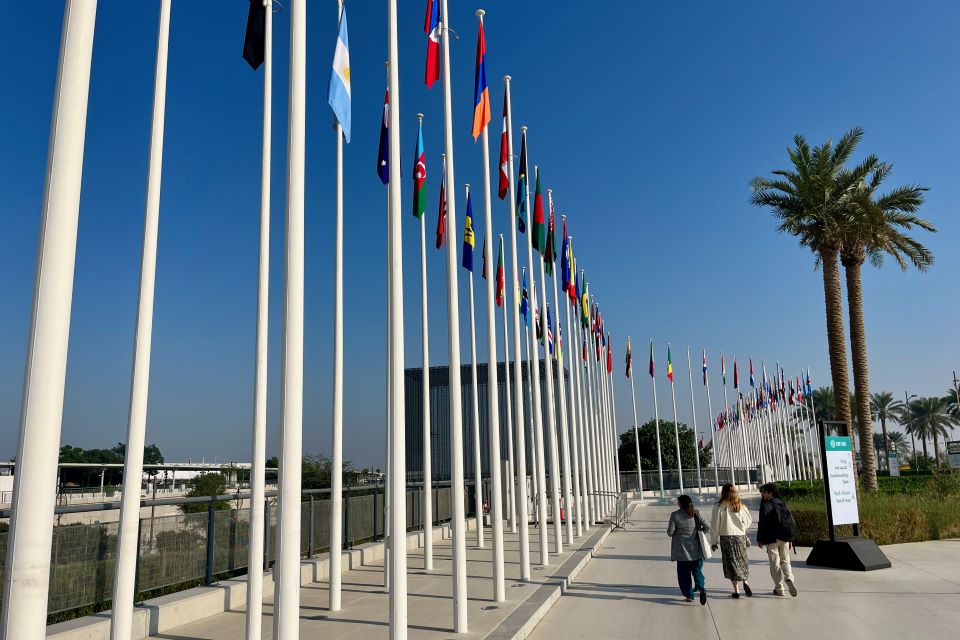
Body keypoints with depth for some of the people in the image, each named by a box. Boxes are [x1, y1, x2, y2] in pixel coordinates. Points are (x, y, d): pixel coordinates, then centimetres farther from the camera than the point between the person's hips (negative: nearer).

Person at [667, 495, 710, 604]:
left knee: (684, 573, 11)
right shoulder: (695, 513, -5)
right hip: (695, 549, 2)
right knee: (697, 570, 13)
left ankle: (689, 595, 13)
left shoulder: (675, 515, -12)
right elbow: (707, 527, -8)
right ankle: (701, 588, -10)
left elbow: (670, 532, -11)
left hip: (682, 550, -2)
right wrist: (700, 531, 12)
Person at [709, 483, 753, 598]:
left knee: (731, 563, 5)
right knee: (742, 561, 16)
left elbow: (714, 525, -7)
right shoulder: (741, 506, 2)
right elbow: (749, 521, 12)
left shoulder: (719, 506, -8)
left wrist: (713, 542, 2)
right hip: (741, 537, 3)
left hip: (726, 538, -3)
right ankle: (745, 582, -5)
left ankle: (736, 591, 5)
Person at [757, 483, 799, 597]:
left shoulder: (765, 505, -8)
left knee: (775, 563, 4)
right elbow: (792, 523, 12)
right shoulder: (783, 505, 10)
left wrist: (759, 539, -5)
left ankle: (779, 588, 6)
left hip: (772, 539, -5)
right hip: (785, 538, 5)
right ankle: (789, 578, -12)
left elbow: (762, 523, -13)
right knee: (785, 561, 14)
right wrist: (791, 539, 18)